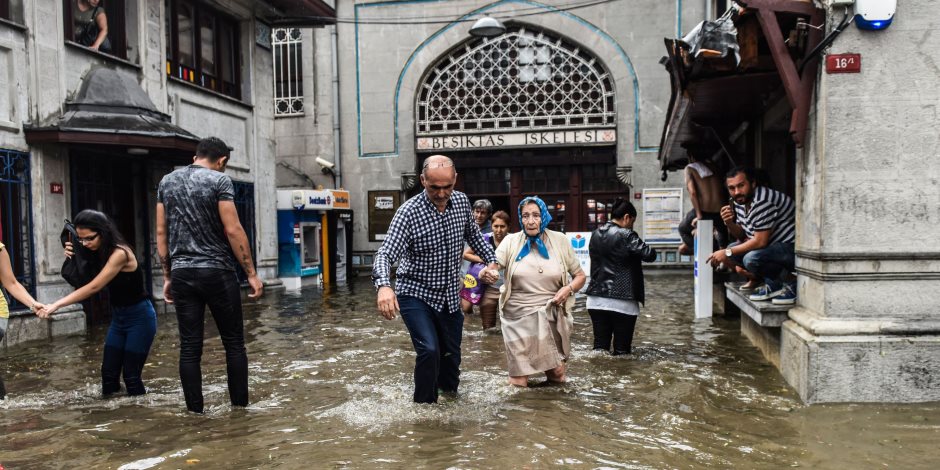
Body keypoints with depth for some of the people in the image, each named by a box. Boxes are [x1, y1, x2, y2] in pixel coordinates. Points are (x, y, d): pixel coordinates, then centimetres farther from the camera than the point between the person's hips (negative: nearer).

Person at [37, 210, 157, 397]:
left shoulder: (120, 253, -23)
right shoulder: (101, 252, 3)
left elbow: (94, 287, -27)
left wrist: (56, 305, -28)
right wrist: (75, 257, -12)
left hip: (140, 318, -8)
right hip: (118, 318, 8)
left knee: (131, 376, -5)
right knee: (109, 373, 2)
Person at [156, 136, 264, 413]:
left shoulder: (167, 182, 11)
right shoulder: (219, 180, -6)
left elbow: (161, 232, 10)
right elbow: (233, 230, -12)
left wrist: (167, 275, 15)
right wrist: (251, 273, -8)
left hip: (182, 275, 5)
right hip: (217, 272, -4)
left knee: (189, 347, 5)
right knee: (234, 343, 6)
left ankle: (195, 412, 8)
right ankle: (240, 405, 10)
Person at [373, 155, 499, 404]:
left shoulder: (461, 201, -5)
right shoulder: (408, 212, -22)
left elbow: (473, 234, 15)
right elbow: (386, 254, -30)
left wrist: (491, 260, 8)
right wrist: (383, 286, -48)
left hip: (450, 296, 5)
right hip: (416, 294, -5)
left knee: (451, 354, 15)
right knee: (429, 350, -22)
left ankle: (449, 392, 41)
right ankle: (425, 405, -2)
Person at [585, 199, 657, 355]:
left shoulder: (595, 234, 9)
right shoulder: (626, 236, -12)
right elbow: (650, 255, -17)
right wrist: (643, 245, 5)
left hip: (596, 299, 6)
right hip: (622, 301, -6)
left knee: (600, 348, 9)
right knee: (621, 351, 4)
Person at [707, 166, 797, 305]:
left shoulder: (762, 202, -25)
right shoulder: (740, 201, 5)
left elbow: (760, 241, -27)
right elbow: (741, 236, 12)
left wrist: (727, 253, -19)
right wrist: (729, 223, -10)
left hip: (793, 247, -10)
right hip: (774, 244, 10)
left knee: (751, 258, -30)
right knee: (733, 248, 4)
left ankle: (790, 282, -5)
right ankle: (772, 284, 6)